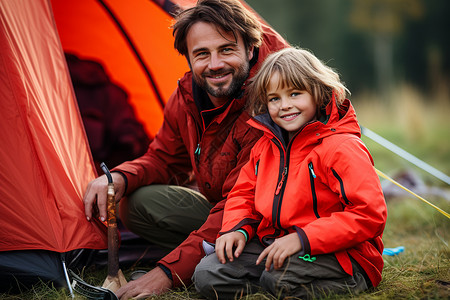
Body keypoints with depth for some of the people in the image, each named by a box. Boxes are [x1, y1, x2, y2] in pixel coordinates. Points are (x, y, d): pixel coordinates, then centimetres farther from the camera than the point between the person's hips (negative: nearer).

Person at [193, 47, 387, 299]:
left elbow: (370, 215, -21)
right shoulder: (266, 146, 10)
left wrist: (302, 239, -26)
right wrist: (237, 229, 0)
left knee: (280, 278, -36)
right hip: (272, 247, 7)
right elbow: (244, 194, 24)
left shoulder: (342, 148, -14)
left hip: (338, 257, -7)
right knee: (207, 276, -10)